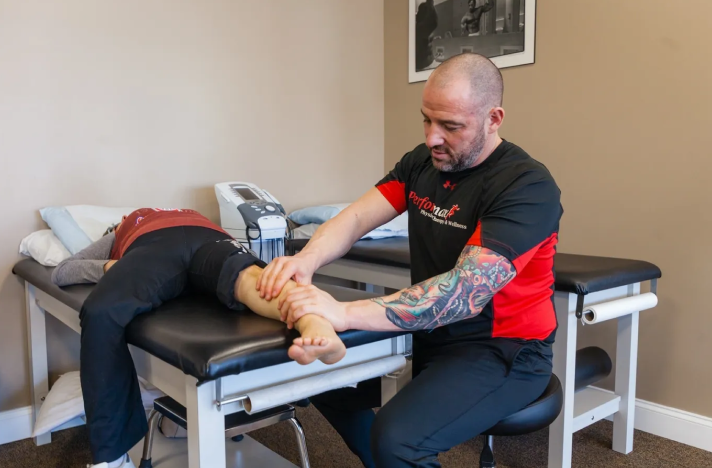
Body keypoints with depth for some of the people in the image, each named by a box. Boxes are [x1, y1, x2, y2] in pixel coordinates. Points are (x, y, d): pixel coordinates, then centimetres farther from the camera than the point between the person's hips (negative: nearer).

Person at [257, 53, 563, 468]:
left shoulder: (527, 186, -21)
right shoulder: (422, 163, 1)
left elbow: (464, 293, -32)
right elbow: (356, 217, -7)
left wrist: (344, 314, -40)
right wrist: (308, 259, -29)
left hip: (502, 352, -7)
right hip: (430, 337, 7)